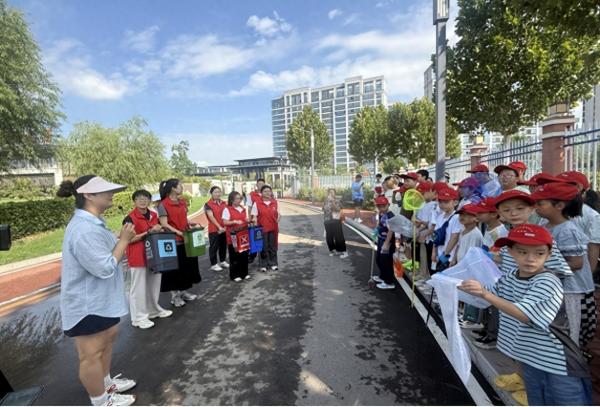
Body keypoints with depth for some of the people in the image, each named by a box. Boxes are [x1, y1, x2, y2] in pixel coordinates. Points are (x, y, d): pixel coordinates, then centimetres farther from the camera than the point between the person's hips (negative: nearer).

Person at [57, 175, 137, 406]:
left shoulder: (92, 222, 4)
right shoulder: (84, 230, -31)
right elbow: (105, 268, -29)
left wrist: (122, 239, 0)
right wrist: (124, 240, -20)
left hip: (100, 298, 11)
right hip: (87, 304, -11)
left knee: (108, 337, 25)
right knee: (92, 354, 9)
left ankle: (106, 383, 45)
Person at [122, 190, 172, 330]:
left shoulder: (154, 215, 8)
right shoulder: (130, 218, -12)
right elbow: (129, 239, -18)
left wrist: (159, 230, -2)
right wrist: (149, 232, -21)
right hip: (138, 257, -7)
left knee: (154, 284, 17)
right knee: (139, 287, 2)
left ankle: (154, 310, 34)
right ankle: (138, 317, 15)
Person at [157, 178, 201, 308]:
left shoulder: (183, 202, 9)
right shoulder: (163, 205, -12)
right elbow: (164, 225, -16)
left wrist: (190, 223, 0)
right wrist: (178, 232, -24)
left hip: (186, 240, 7)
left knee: (187, 266, 14)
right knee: (175, 269, 4)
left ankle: (184, 291, 30)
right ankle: (175, 295, 20)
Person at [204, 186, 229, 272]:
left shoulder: (224, 203, 9)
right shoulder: (208, 204, -7)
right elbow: (211, 217, -15)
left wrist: (225, 226, -4)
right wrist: (219, 227, -19)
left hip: (224, 229, 5)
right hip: (214, 229, -5)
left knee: (223, 246, 14)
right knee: (214, 247, 3)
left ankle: (223, 261, 30)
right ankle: (214, 264, 13)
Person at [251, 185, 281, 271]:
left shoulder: (275, 202, 5)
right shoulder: (257, 203, -5)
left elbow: (278, 213, 15)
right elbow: (254, 216, -4)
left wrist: (278, 218, -4)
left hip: (273, 228, 3)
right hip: (262, 228, -3)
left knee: (273, 246, 12)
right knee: (264, 247, 6)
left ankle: (273, 263, 25)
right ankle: (263, 265, 18)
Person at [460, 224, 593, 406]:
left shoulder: (548, 283, -22)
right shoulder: (510, 276, -3)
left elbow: (524, 315, -32)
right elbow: (490, 297, 13)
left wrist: (485, 294, -40)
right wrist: (471, 287, -5)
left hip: (558, 364, -6)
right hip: (529, 359, 7)